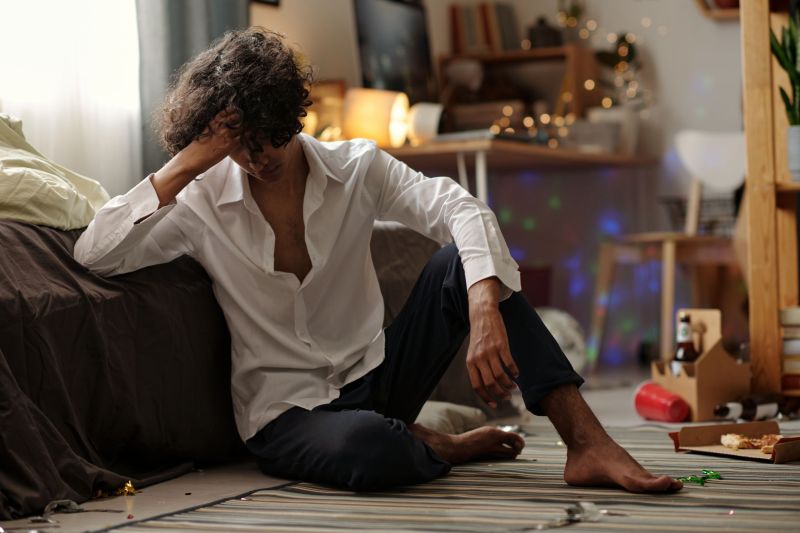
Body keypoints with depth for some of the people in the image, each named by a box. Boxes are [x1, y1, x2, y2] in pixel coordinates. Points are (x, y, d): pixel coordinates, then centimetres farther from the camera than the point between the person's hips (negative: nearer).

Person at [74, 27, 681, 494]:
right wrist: (182, 167, -22)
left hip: (375, 376, 3)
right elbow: (94, 253, -14)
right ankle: (443, 446, -4)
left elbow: (463, 210, -18)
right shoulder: (202, 202, -4)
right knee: (368, 447, -41)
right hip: (286, 411, -3)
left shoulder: (354, 167, -2)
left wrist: (485, 312, -38)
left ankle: (587, 444, -25)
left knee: (463, 260, -22)